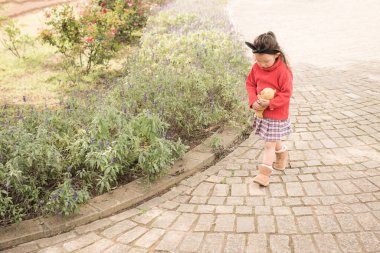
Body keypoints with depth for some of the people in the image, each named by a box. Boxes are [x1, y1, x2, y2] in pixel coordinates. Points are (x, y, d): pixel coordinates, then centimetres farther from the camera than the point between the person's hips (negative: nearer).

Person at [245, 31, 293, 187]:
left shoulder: (283, 71, -21)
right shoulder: (256, 67, -4)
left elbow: (286, 93, -19)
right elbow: (250, 84, 5)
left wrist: (270, 103, -28)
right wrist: (253, 101, -11)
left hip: (277, 115, -6)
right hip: (262, 112, 6)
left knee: (269, 144, -1)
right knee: (273, 140, 24)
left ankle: (264, 172, 8)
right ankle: (282, 155, 50)